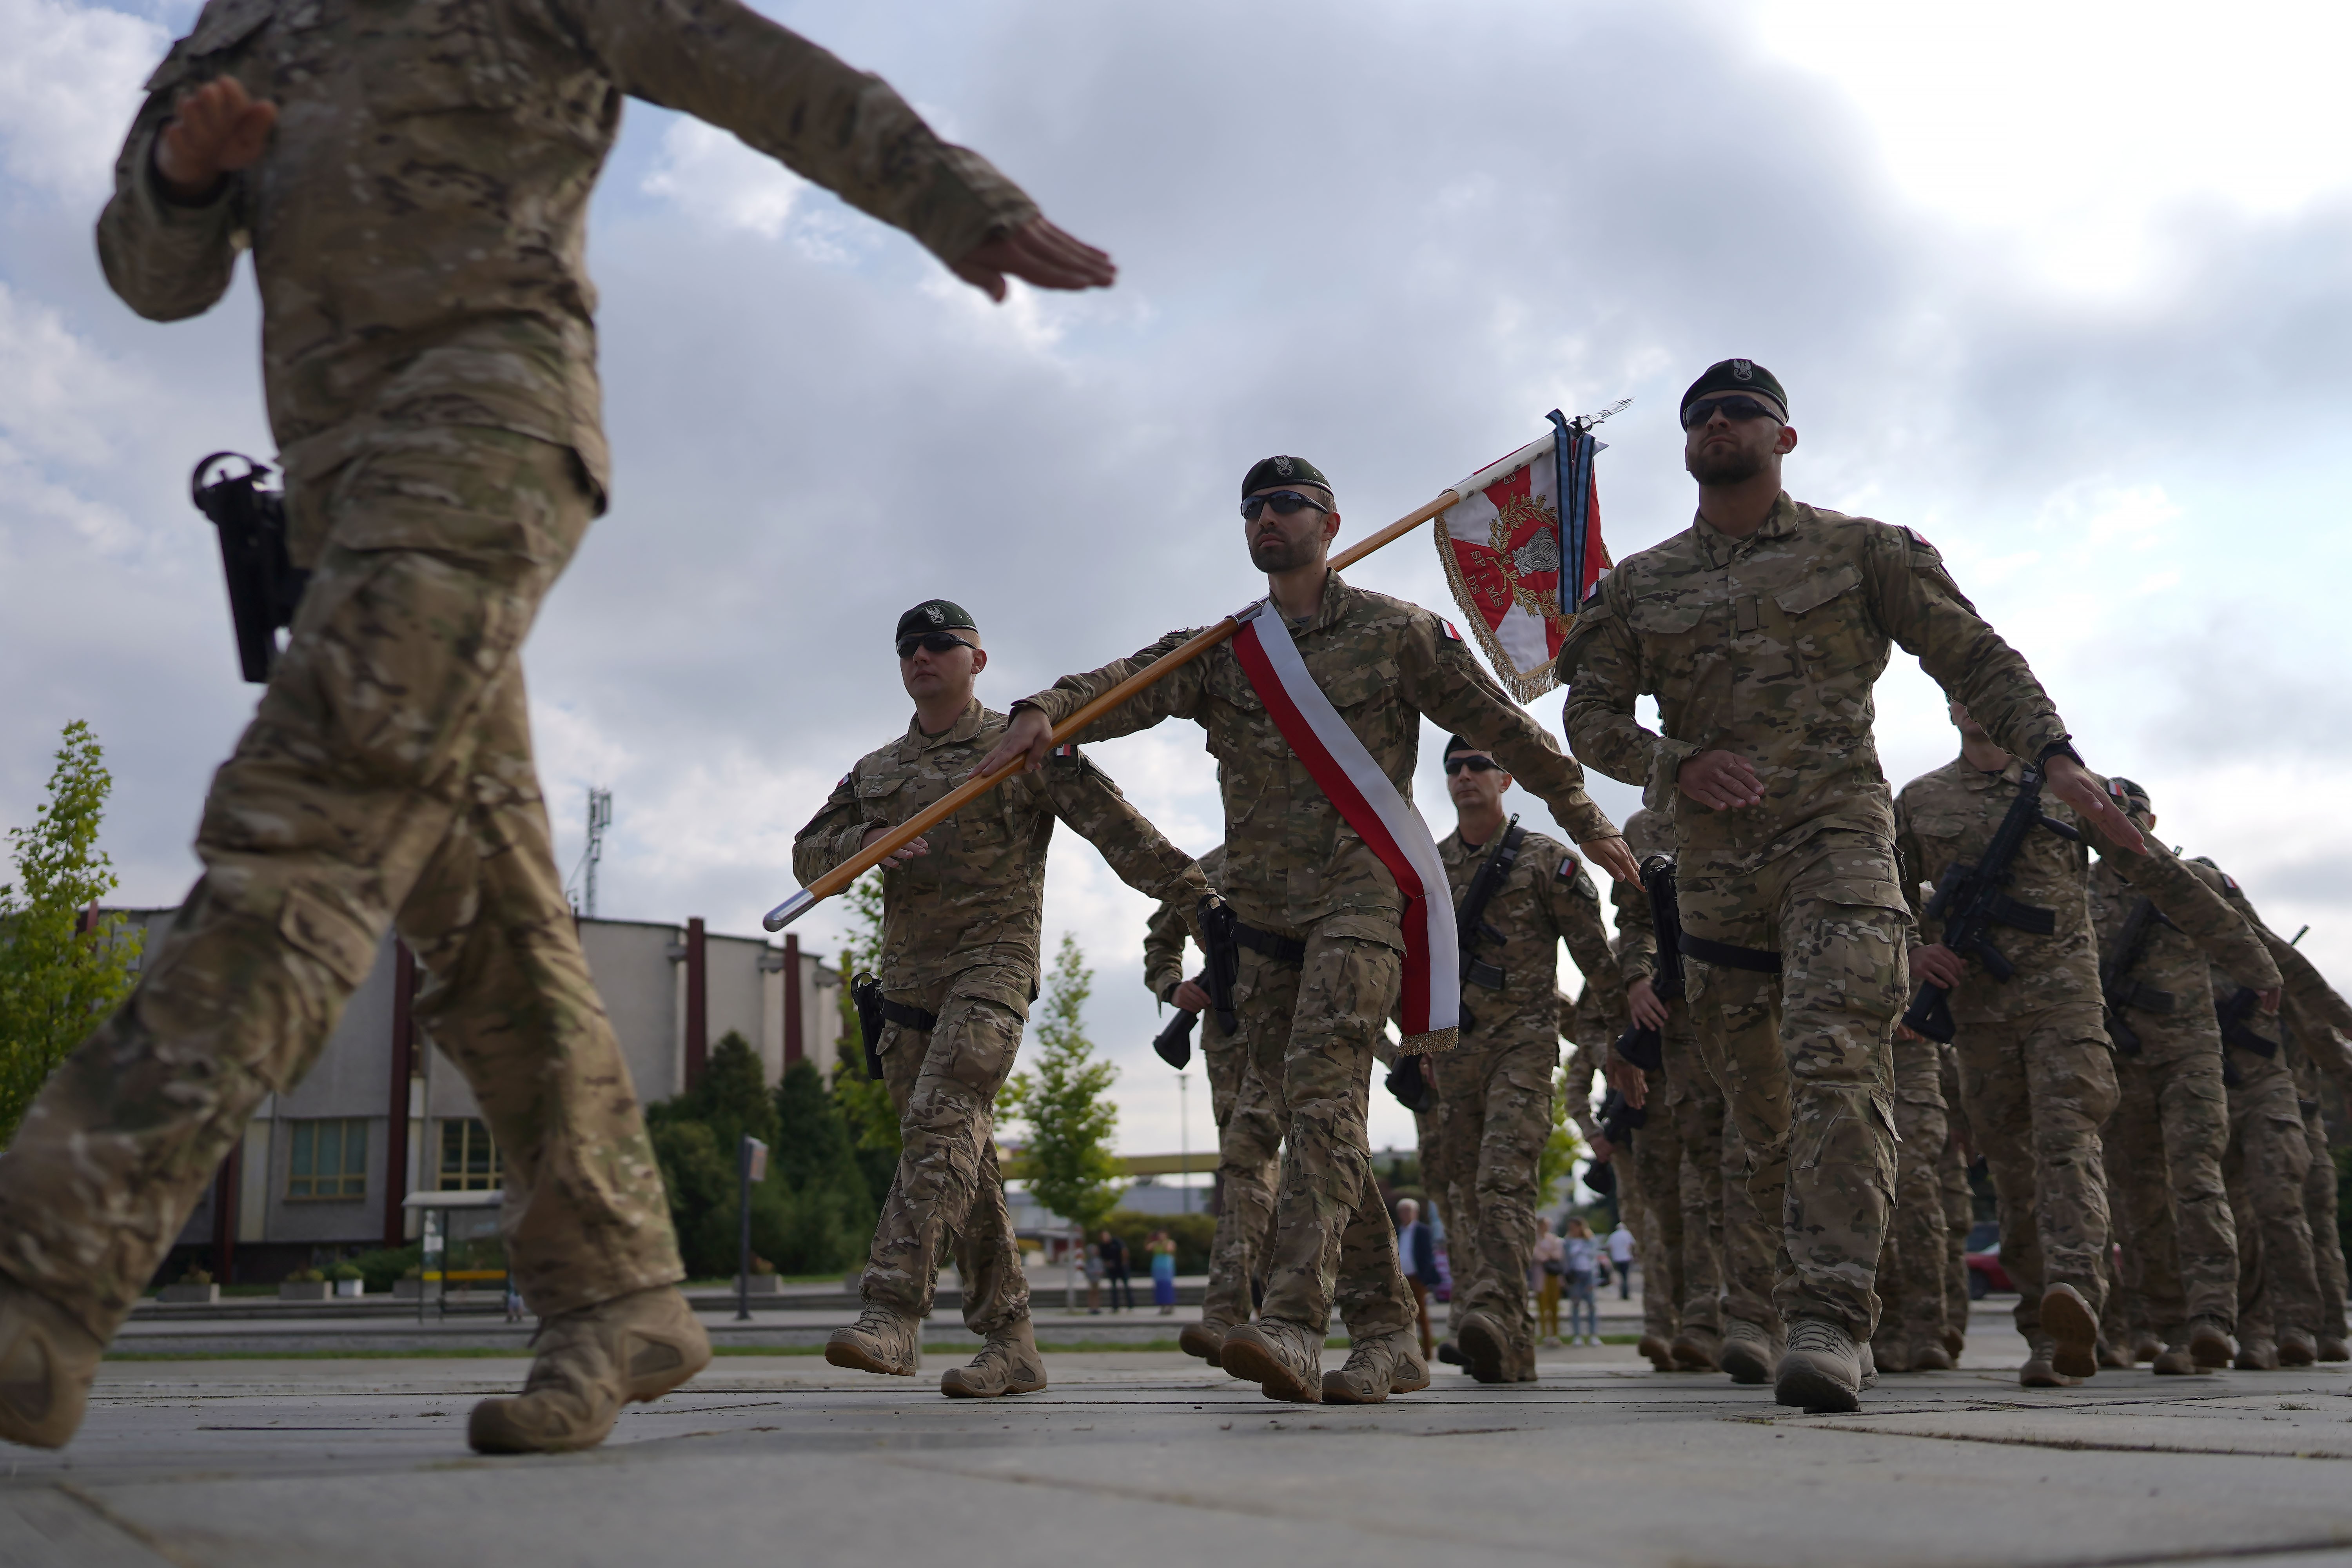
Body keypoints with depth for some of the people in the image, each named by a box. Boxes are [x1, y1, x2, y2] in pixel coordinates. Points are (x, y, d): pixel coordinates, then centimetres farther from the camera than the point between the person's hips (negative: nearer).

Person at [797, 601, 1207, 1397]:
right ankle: (1011, 1342, 6)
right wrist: (864, 843, -6)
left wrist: (1198, 895, -8)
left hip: (992, 959, -5)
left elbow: (1117, 827, 0)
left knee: (942, 1122, -23)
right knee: (964, 1155, 3)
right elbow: (807, 856, 16)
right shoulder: (874, 773, 21)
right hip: (907, 969, 6)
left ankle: (894, 1309, -30)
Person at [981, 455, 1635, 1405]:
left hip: (1361, 894, -5)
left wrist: (1585, 819, 14)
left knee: (1322, 1091, -22)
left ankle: (1293, 1324, -31)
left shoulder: (1398, 634, 6)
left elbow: (1501, 727, 10)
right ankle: (1388, 1335, 15)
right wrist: (1046, 710, -26)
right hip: (1262, 911, 5)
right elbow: (1128, 685, -5)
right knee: (1309, 1118, 6)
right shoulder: (1218, 651, 13)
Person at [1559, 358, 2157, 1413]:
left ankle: (1828, 1322, -26)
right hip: (1715, 861, 4)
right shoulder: (1640, 585, 13)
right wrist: (1677, 763, -10)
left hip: (1837, 838, -3)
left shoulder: (1860, 551, 8)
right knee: (1761, 1104, 7)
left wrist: (2052, 752, -7)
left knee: (1835, 1066, -21)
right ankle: (1824, 1303, 22)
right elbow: (1590, 717, 9)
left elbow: (1973, 656, 7)